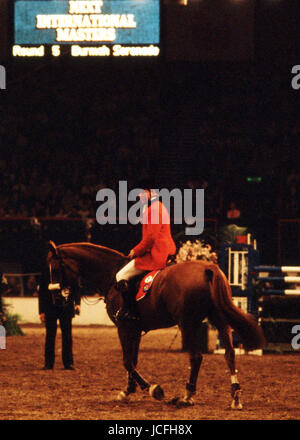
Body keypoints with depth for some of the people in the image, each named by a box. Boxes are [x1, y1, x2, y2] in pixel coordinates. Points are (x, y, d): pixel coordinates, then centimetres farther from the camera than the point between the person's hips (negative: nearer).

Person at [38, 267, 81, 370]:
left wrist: (77, 303, -9)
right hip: (50, 309, 0)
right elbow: (41, 292, 6)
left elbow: (76, 288, 7)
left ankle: (68, 363, 7)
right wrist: (42, 311, 2)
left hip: (66, 308, 0)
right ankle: (48, 363, 6)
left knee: (67, 335, 2)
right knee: (50, 335, 1)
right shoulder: (46, 272, 3)